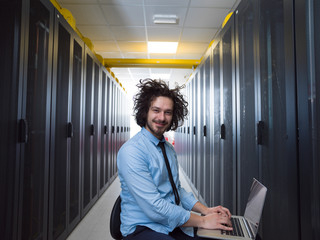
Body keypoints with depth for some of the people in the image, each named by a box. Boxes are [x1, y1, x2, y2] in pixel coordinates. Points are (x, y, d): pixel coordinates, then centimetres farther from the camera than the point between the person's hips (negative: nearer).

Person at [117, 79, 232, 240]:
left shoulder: (169, 149, 8)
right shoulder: (131, 151, -18)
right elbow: (154, 207, -21)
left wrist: (206, 210, 1)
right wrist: (202, 221, -15)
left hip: (174, 225, 6)